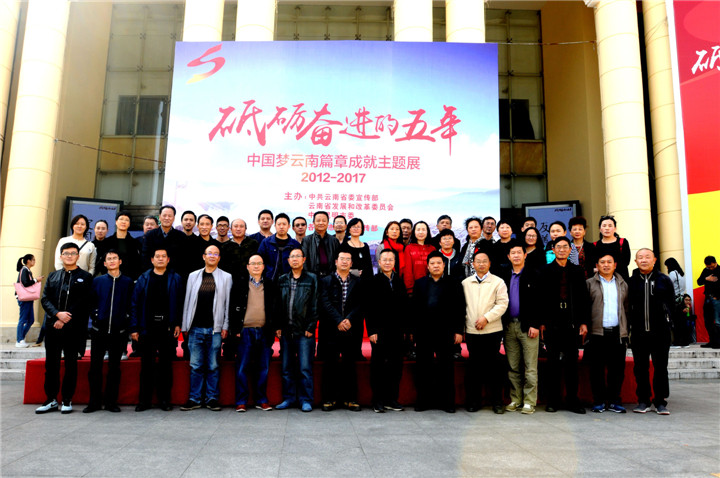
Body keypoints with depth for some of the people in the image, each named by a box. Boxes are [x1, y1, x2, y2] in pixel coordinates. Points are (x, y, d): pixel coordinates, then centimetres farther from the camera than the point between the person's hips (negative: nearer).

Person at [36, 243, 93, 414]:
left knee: (71, 363, 3)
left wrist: (65, 319, -12)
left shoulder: (86, 277, 2)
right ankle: (51, 399, 17)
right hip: (53, 326, 4)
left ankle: (67, 400, 12)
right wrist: (57, 314, -10)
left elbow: (84, 302, -6)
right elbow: (45, 299, 8)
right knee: (51, 363, 7)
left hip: (73, 328, -4)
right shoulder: (53, 276, 15)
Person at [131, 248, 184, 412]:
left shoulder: (175, 279, 6)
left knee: (166, 364, 6)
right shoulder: (143, 279, 8)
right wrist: (134, 328, -2)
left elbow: (180, 303, 1)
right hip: (147, 327, 1)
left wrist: (178, 324, -7)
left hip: (167, 328, -1)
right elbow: (135, 304, 5)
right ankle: (144, 400, 17)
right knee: (146, 364, 7)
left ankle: (165, 399, 16)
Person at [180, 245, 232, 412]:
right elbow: (187, 301, 11)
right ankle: (194, 399, 15)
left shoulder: (226, 277, 6)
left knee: (213, 366, 4)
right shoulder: (193, 276, 12)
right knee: (196, 365, 5)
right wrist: (185, 326, 7)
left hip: (215, 329, -1)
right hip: (195, 328, 2)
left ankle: (212, 398, 13)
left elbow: (228, 303, 3)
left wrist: (225, 327, -2)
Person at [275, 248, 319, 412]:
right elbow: (278, 305, 10)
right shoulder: (282, 280, 11)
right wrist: (278, 327, 3)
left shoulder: (312, 279, 2)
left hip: (304, 331, -3)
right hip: (286, 331, 4)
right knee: (287, 368, 9)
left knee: (305, 368, -1)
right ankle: (289, 398, 21)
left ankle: (305, 400, 10)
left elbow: (314, 306, -1)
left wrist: (310, 328, -7)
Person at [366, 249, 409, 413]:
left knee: (396, 366, 7)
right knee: (378, 366, 4)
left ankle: (391, 399, 19)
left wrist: (405, 328, 5)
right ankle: (378, 401, 13)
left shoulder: (400, 281, 11)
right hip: (380, 331, -4)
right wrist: (371, 331, -11)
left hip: (396, 331, 4)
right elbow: (369, 309, -6)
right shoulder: (373, 282, -2)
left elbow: (405, 306, 11)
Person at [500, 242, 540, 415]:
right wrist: (502, 325, 3)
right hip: (509, 326, 4)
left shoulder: (534, 275, 0)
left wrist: (535, 325, -11)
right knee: (513, 367, 9)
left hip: (528, 326, -4)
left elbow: (539, 301, -4)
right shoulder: (504, 275, 12)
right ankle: (515, 400, 18)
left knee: (530, 367, 0)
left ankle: (529, 402, 8)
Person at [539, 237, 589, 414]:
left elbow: (583, 298, 9)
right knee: (553, 362, 4)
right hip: (552, 323, -2)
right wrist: (541, 322, -4)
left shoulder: (577, 271, 10)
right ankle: (553, 401, 12)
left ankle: (572, 400, 14)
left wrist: (583, 322, 3)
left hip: (572, 322, 2)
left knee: (572, 362, 5)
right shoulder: (545, 271, 4)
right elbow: (541, 298, 1)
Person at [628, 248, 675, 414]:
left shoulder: (664, 280, 4)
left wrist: (663, 317, 6)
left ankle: (660, 402, 13)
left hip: (660, 332, 0)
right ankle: (643, 401, 16)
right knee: (640, 368, 6)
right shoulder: (630, 282, 4)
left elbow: (671, 302, 11)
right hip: (638, 332, 1)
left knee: (661, 367, 4)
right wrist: (632, 320, 3)